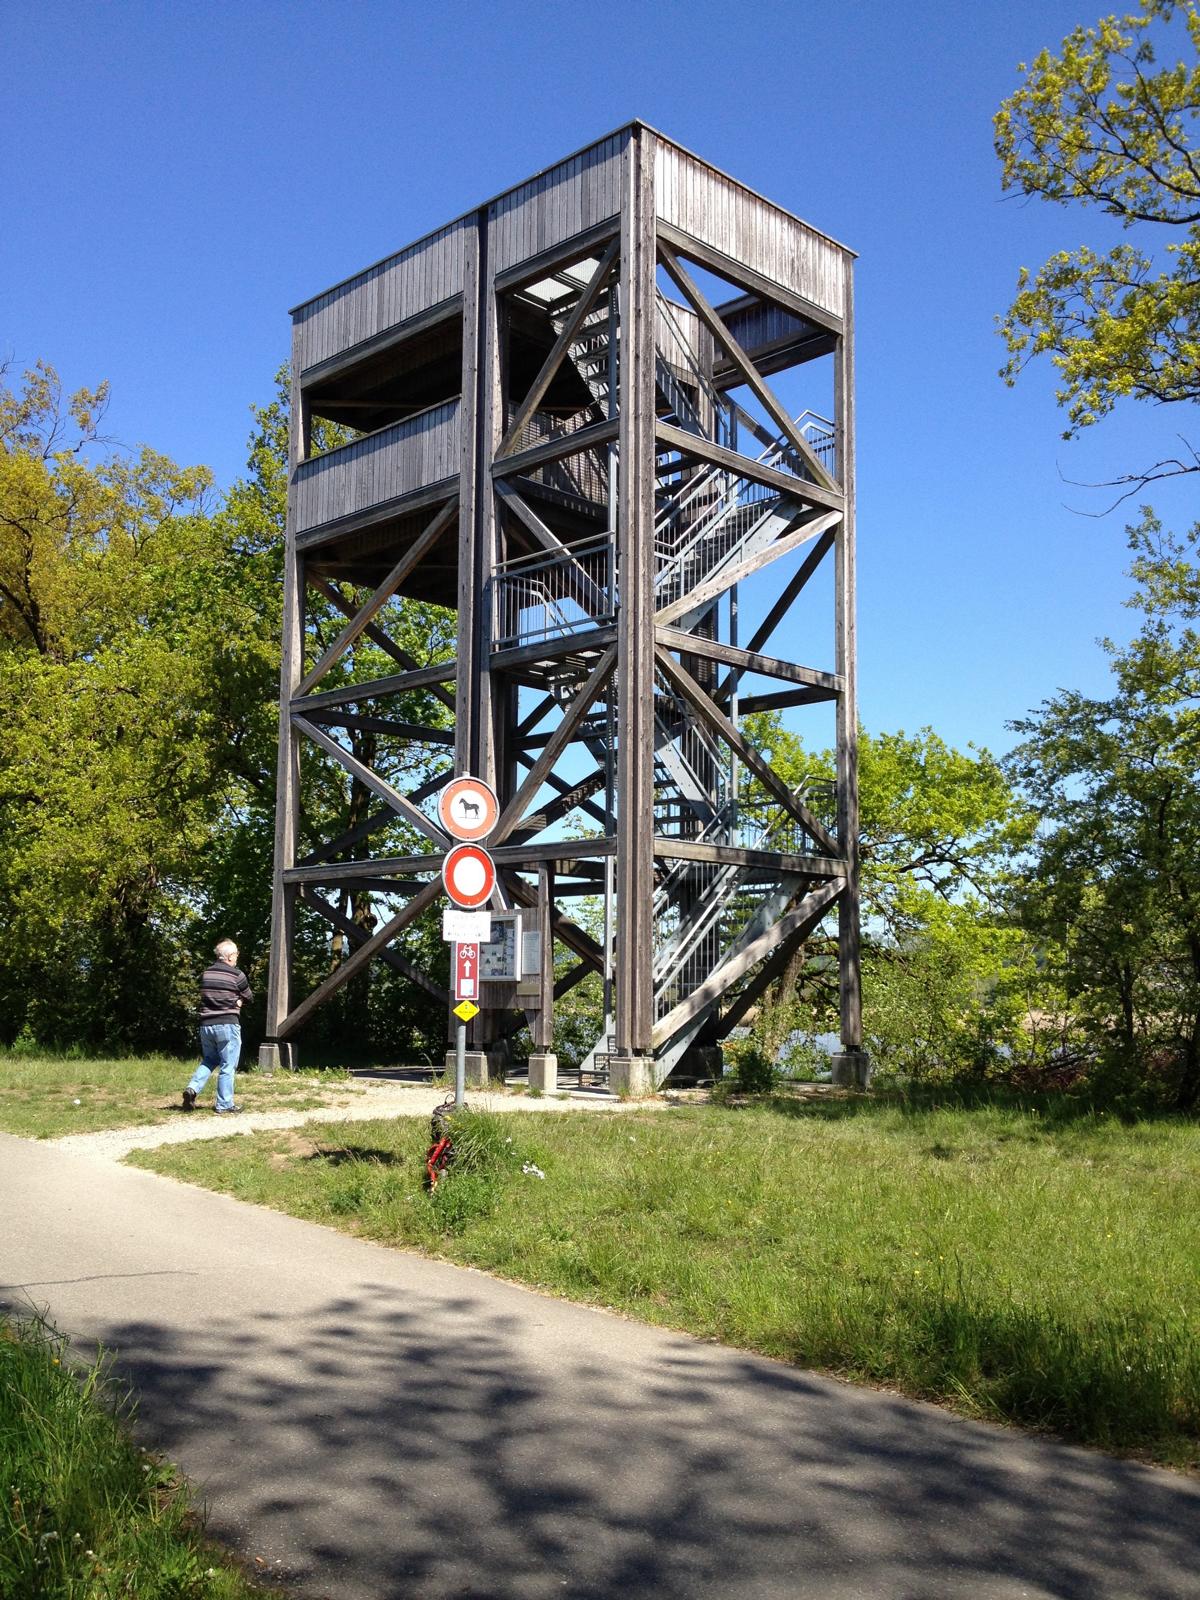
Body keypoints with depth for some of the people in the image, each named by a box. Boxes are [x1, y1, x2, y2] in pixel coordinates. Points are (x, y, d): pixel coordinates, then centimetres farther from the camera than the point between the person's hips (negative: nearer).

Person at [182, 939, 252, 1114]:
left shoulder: (206, 973, 9)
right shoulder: (236, 975, -7)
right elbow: (248, 997, 4)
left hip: (206, 1025, 5)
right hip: (228, 1025, -5)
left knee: (209, 1060, 21)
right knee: (227, 1066, 3)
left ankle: (192, 1088, 0)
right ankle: (224, 1104, 4)